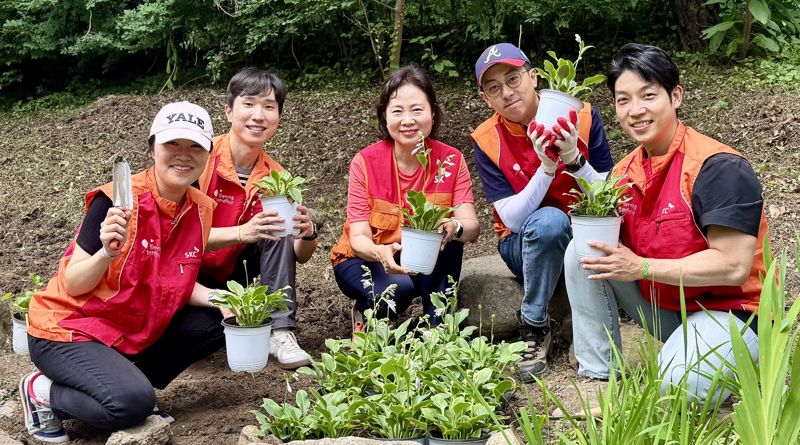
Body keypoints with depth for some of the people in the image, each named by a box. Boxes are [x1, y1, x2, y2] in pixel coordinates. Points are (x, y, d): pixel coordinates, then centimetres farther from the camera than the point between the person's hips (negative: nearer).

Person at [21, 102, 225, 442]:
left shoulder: (201, 209, -2)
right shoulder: (117, 200, -21)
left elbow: (178, 285, 5)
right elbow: (73, 285, -18)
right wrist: (109, 252, -36)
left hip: (136, 334, 7)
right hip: (67, 330, -7)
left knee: (220, 321, -3)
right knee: (131, 404, -30)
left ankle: (127, 382, 1)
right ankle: (43, 393, 0)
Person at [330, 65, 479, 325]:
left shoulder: (452, 161, -11)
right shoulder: (365, 163, -16)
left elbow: (472, 228, -21)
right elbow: (358, 237, -21)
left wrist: (454, 227, -46)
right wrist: (380, 252, -44)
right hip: (364, 259, -2)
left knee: (449, 235, -27)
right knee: (399, 288, -33)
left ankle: (437, 326, -16)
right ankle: (365, 313, 1)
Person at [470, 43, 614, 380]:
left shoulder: (581, 116, -11)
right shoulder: (486, 140, -11)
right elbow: (513, 219, -17)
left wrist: (574, 160, -29)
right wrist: (547, 168, -30)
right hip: (527, 246, -1)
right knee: (548, 220, -35)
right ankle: (534, 328, -15)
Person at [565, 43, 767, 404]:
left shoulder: (718, 167, -21)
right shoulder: (626, 171, 3)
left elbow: (734, 266, -25)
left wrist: (642, 268, -25)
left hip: (729, 310, -7)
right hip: (664, 305, 7)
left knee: (678, 386, -33)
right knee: (583, 253, -7)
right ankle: (598, 377, -2)